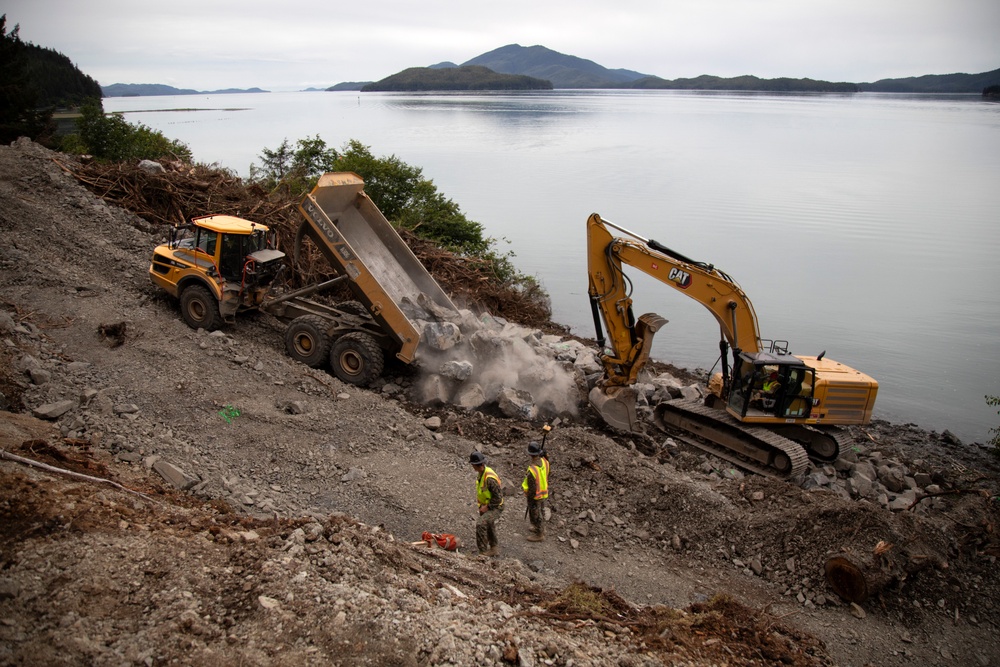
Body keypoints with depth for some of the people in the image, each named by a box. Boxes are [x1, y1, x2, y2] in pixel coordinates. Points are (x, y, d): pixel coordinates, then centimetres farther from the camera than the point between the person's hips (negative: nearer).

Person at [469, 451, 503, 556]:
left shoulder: (489, 478, -31)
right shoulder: (481, 473, -2)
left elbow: (498, 497, -26)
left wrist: (487, 507, -20)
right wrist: (480, 503, 7)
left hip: (495, 508, -9)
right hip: (485, 505, 10)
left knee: (480, 524, -25)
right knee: (489, 527, 21)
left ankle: (483, 552, -17)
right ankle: (494, 549, 40)